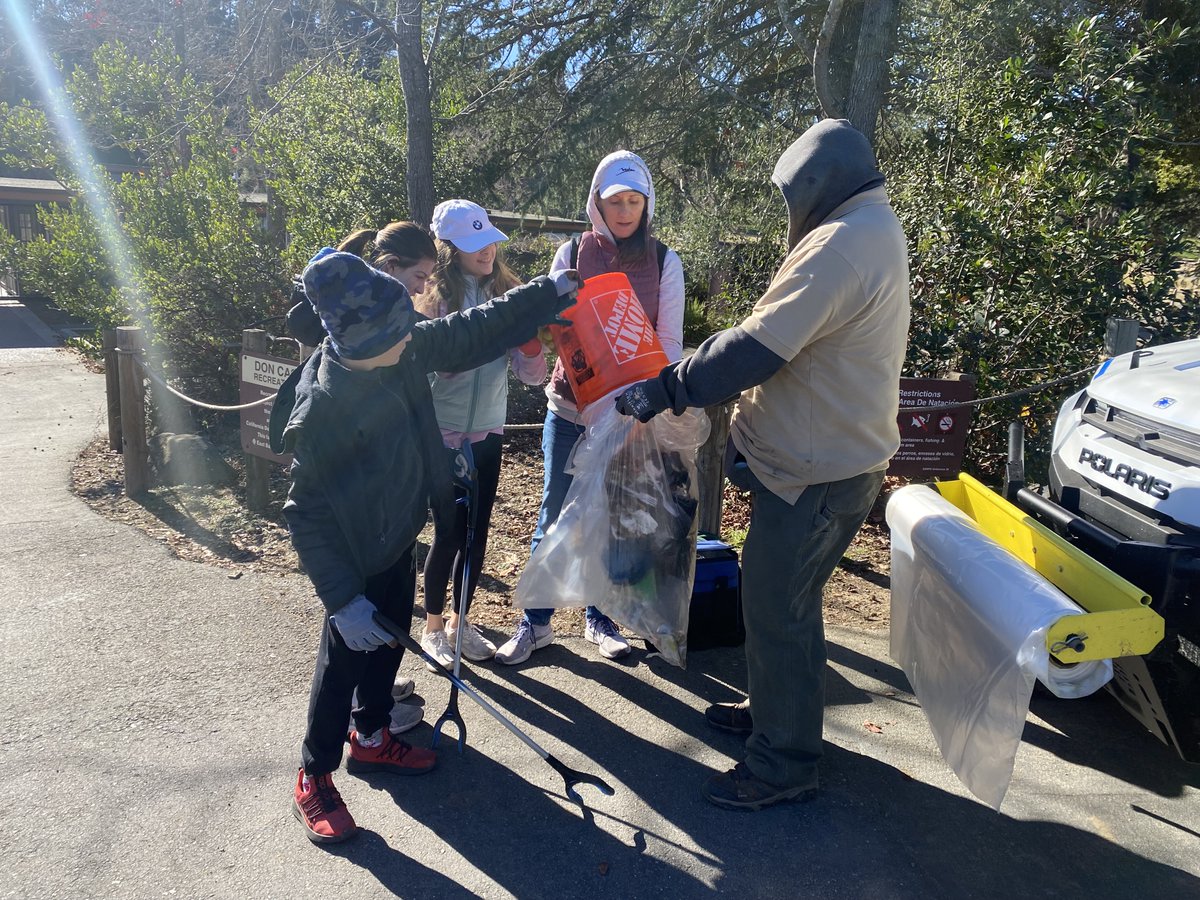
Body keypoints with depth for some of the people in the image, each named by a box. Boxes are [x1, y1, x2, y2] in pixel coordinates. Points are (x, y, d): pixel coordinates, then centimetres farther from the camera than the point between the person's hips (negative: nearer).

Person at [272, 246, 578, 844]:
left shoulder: (407, 350, -14)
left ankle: (370, 737, 46)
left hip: (400, 542, 7)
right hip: (355, 562, -7)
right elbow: (306, 517, -26)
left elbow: (475, 332, 1)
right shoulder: (320, 411, -32)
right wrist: (343, 601, -26)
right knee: (343, 662, 8)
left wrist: (552, 293, 3)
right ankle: (314, 780, 30)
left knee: (390, 644, 22)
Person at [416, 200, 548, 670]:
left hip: (488, 433, 4)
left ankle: (460, 622, 31)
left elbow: (533, 374, 0)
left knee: (477, 532, 12)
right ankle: (433, 627, 25)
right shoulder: (434, 298, -11)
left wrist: (530, 334, -16)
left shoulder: (506, 294, 3)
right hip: (444, 435, -4)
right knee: (449, 533, 4)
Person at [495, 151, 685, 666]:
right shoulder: (573, 253, 1)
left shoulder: (664, 262, 1)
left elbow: (670, 342, 0)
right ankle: (536, 623, 19)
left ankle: (599, 618, 28)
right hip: (571, 406, 0)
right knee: (554, 516, 5)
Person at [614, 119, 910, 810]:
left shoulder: (842, 244, -21)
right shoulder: (872, 230, 15)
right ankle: (775, 708, 39)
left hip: (818, 473, -11)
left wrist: (663, 389, -19)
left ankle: (786, 764, 14)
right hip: (834, 455, 11)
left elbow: (754, 349, -27)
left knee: (779, 610, 0)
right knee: (781, 598, 22)